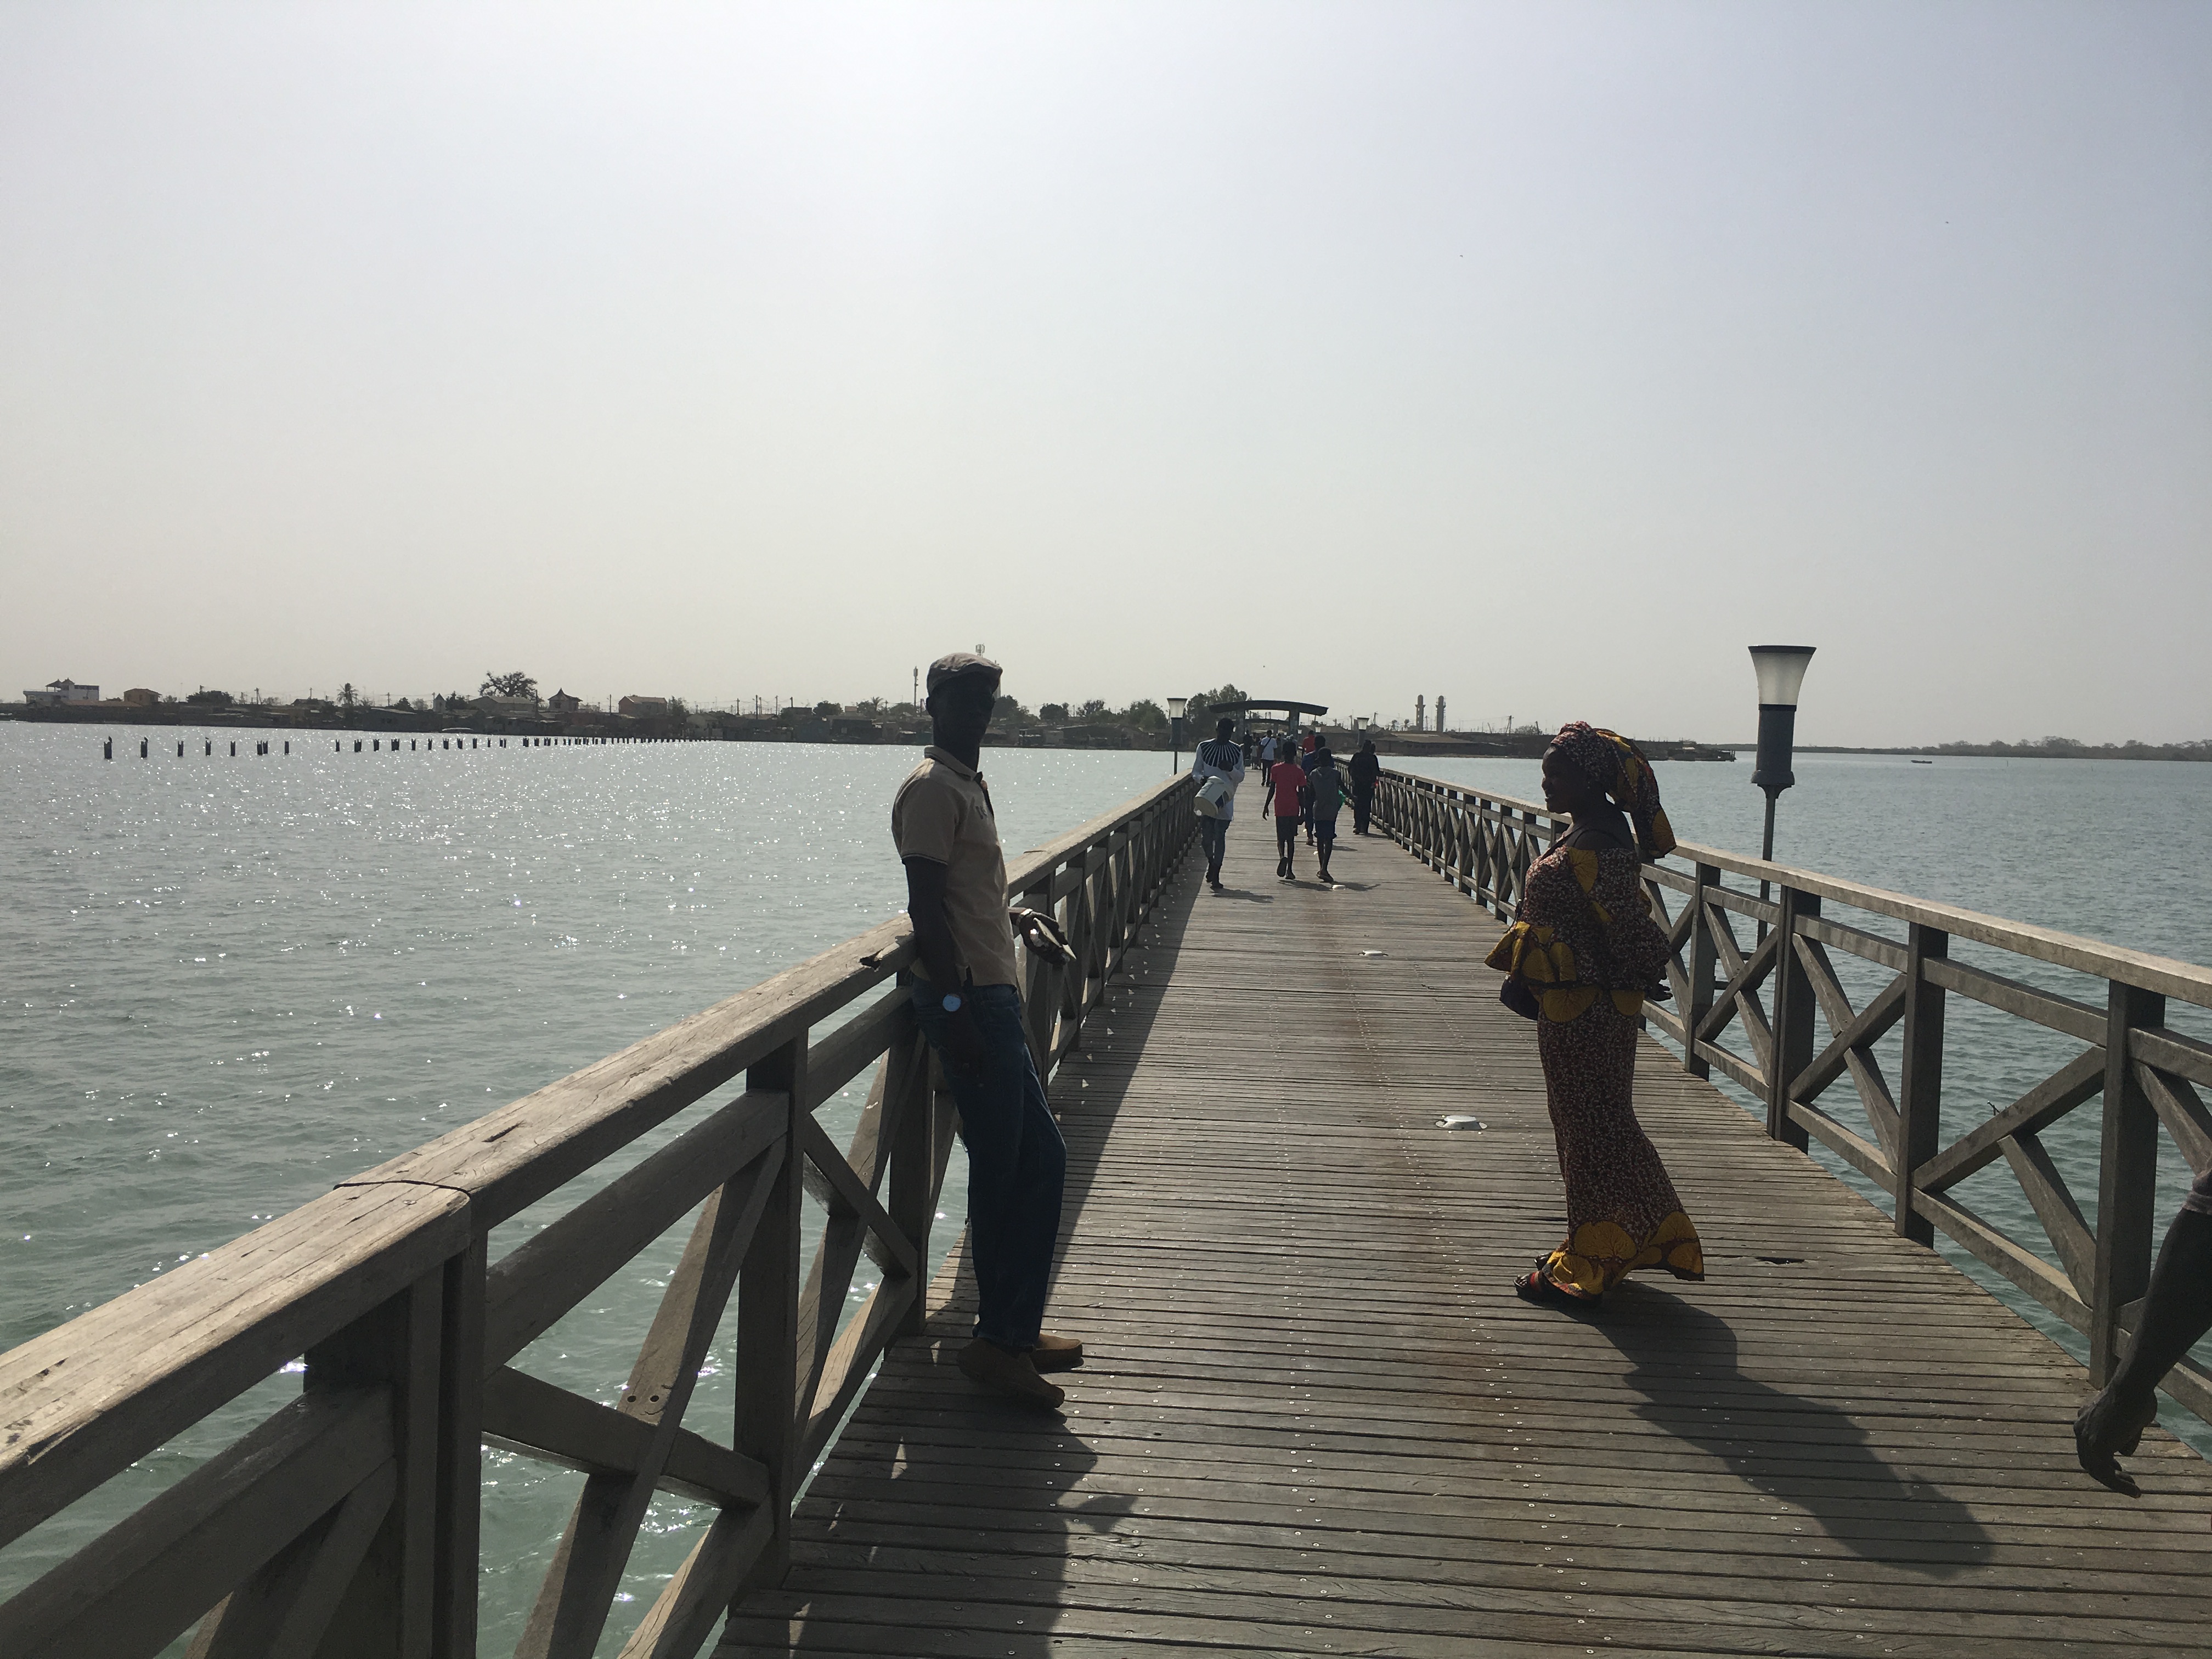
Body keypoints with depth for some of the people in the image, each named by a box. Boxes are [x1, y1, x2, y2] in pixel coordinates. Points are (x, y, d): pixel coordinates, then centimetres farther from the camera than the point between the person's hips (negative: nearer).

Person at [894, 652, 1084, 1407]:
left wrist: (1020, 919, 15)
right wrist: (955, 1007, -24)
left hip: (992, 995, 10)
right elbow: (928, 905, -19)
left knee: (1040, 1160, 14)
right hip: (970, 997, -10)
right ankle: (1000, 1338, 7)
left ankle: (1014, 1331, 22)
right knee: (1003, 1170, -4)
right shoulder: (933, 787, -12)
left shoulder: (967, 783, 19)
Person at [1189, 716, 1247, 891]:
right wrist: (1202, 778, -17)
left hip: (1225, 799, 0)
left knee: (1220, 836, -4)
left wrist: (1231, 769, -16)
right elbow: (1195, 771, 5)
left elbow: (1241, 777, 5)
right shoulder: (1204, 748, 1)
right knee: (1207, 835, 1)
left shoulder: (1237, 752, 3)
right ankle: (1211, 863, 30)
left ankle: (1215, 875, 1)